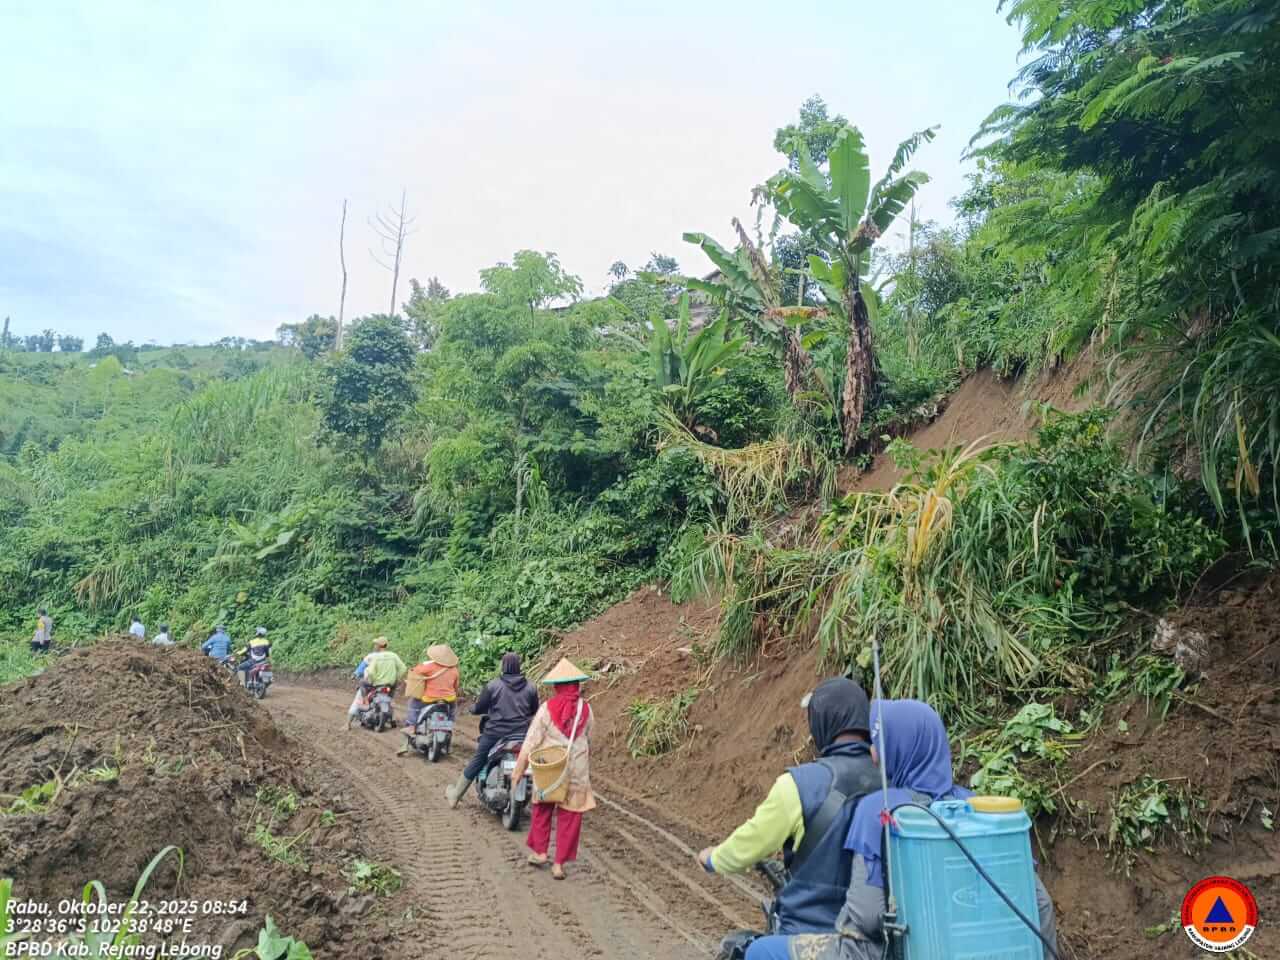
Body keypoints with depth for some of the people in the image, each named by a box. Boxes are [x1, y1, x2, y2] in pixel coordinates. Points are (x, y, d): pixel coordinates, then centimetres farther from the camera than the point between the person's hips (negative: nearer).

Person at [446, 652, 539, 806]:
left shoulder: (492, 685, -9)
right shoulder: (530, 687, -1)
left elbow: (477, 709, -2)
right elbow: (534, 711, 12)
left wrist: (473, 707, 21)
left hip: (495, 732, -1)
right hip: (521, 734, 1)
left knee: (476, 762, 13)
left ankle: (455, 795, 25)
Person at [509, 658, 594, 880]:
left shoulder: (547, 708, -12)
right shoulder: (585, 708, -5)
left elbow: (532, 741, -9)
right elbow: (589, 741, 7)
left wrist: (519, 769, -1)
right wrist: (588, 766, 21)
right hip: (577, 770, 1)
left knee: (542, 808, 23)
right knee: (569, 816, 10)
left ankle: (539, 851, 23)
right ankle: (559, 864, 12)